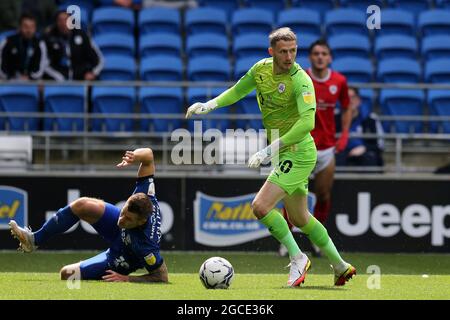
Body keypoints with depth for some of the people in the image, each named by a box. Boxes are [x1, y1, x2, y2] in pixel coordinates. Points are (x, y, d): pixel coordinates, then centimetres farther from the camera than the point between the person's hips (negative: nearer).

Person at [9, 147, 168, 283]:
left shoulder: (146, 245, -46)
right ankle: (34, 239, 10)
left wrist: (127, 278, -31)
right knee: (82, 205, -10)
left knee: (67, 274, -10)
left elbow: (162, 277, -33)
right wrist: (135, 157, -44)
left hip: (118, 262, -6)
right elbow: (148, 154, -22)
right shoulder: (144, 195, -32)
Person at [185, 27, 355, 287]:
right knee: (299, 218, 17)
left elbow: (307, 122, -32)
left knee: (260, 206, -18)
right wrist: (210, 105, 3)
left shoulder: (301, 80, -21)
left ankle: (298, 259, -3)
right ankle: (341, 267, 30)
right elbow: (237, 91, 19)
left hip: (298, 152, -8)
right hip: (286, 155, 8)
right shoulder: (261, 69, 2)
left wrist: (270, 150, -35)